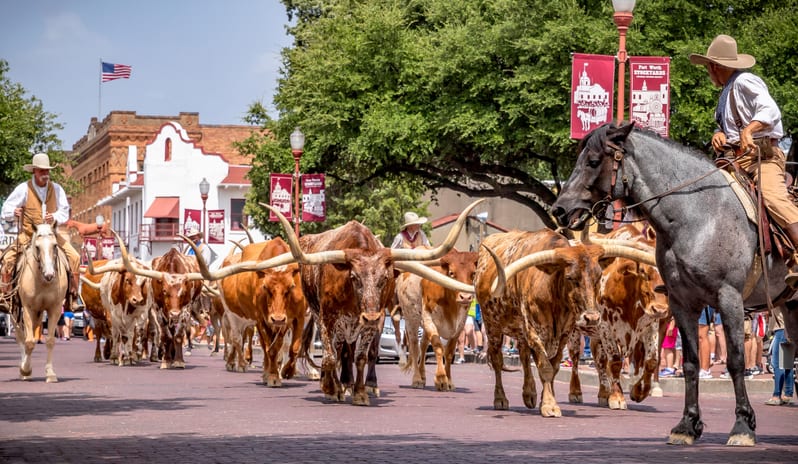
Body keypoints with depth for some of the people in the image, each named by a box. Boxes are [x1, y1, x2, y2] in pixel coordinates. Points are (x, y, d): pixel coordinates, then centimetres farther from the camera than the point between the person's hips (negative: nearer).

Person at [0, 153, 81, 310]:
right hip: (28, 234, -2)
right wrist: (14, 213, -26)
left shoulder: (57, 189, 3)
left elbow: (64, 211, 2)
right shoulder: (23, 189, -4)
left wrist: (55, 218, -20)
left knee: (74, 257, -14)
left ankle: (72, 297, -4)